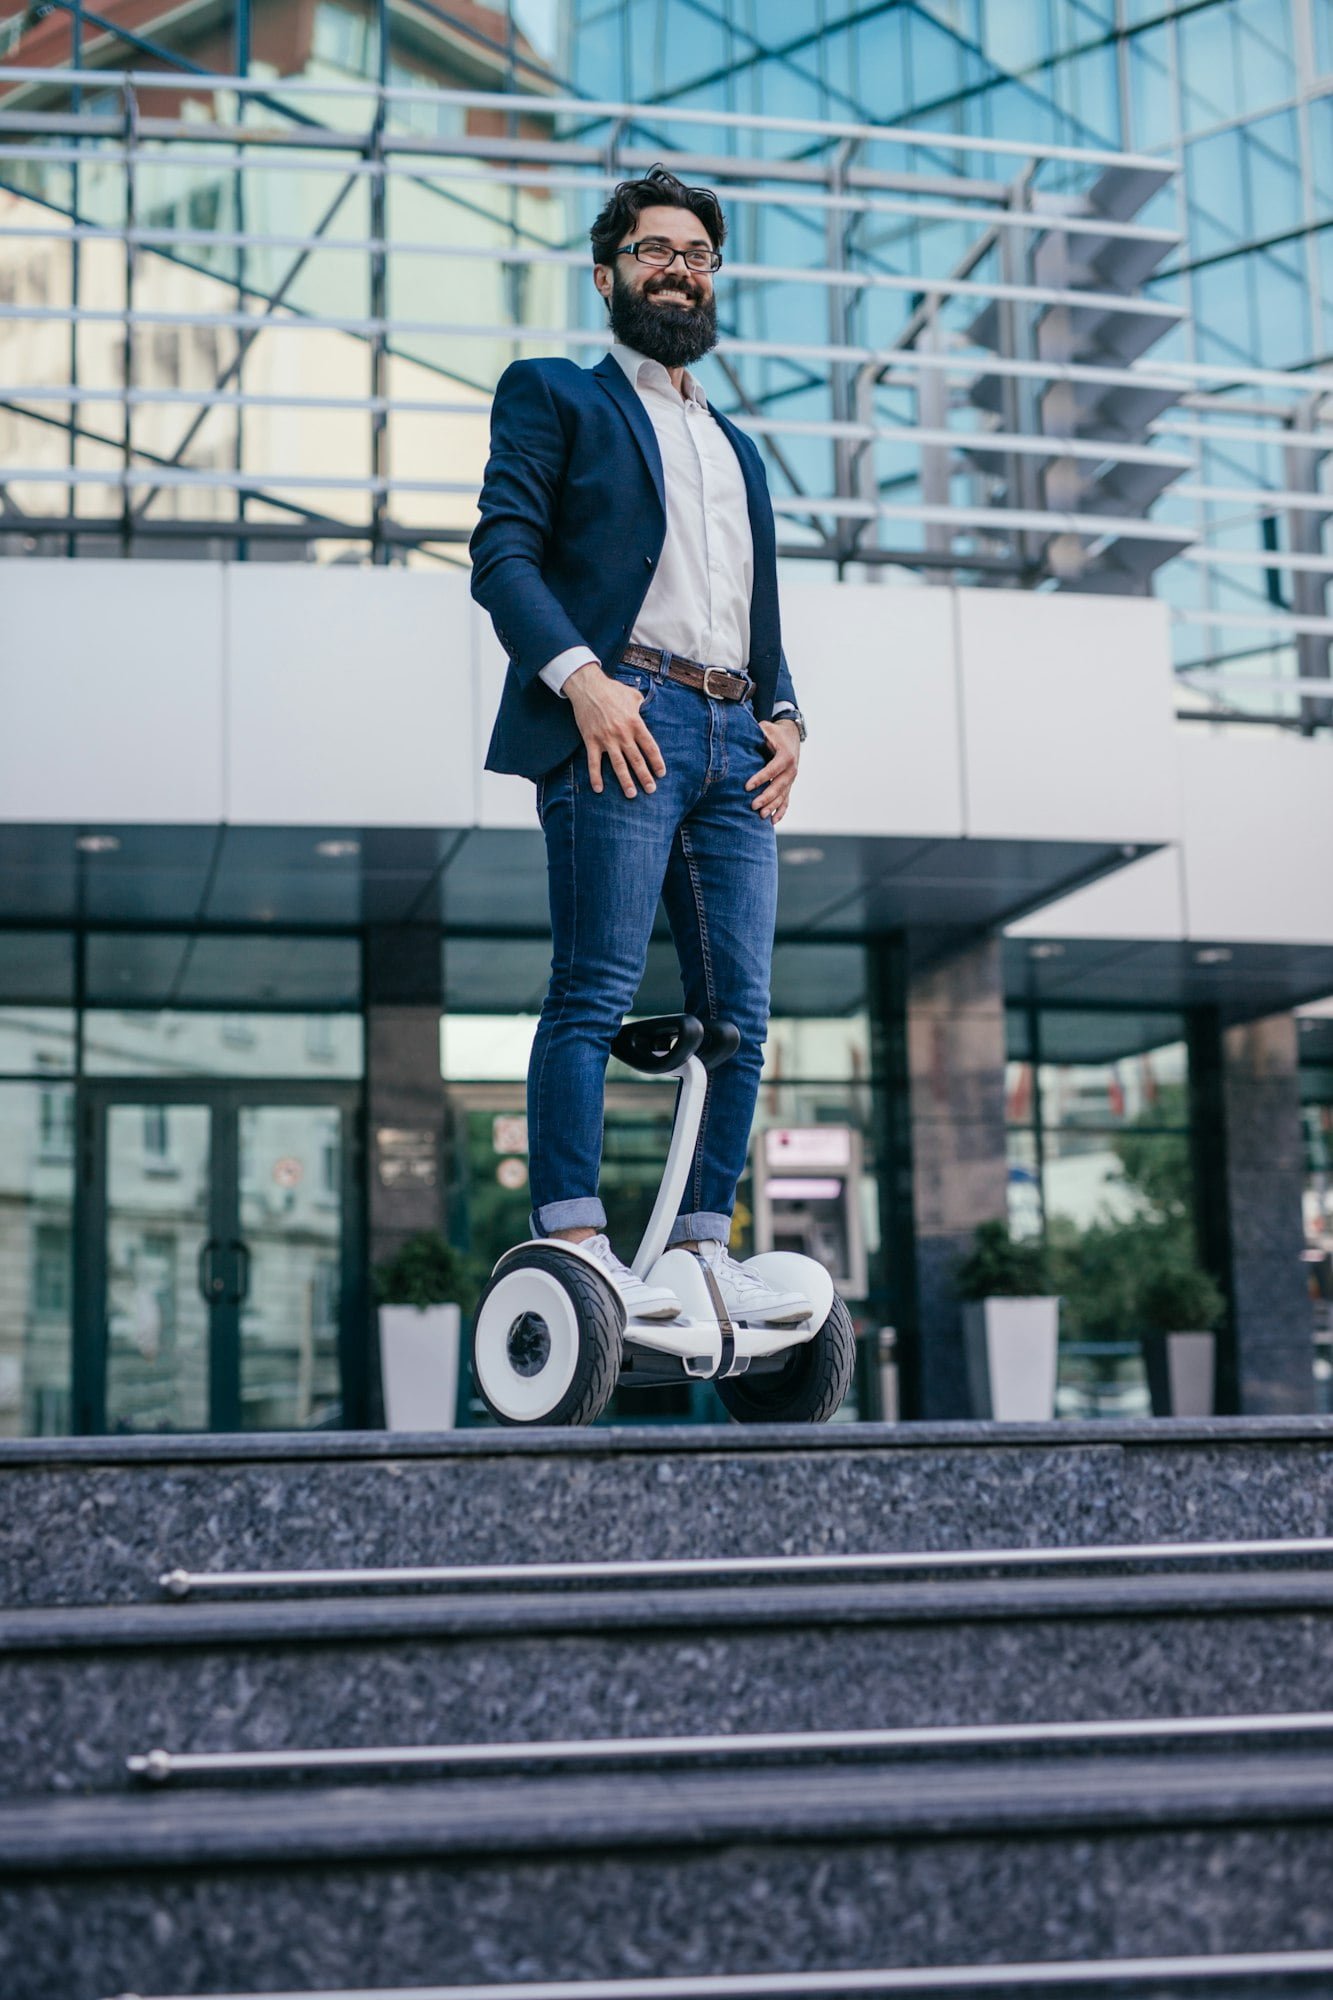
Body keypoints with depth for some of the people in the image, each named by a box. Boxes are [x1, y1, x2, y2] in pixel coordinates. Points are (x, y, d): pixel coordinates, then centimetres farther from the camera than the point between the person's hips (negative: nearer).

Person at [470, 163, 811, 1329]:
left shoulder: (737, 448, 32)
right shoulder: (555, 395, 13)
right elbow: (503, 548, -1)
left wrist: (784, 715, 8)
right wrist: (581, 677, -16)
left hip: (734, 743, 6)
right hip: (620, 723, -6)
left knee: (739, 1010, 0)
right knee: (596, 989, -13)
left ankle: (705, 1249, 4)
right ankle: (575, 1246, -13)